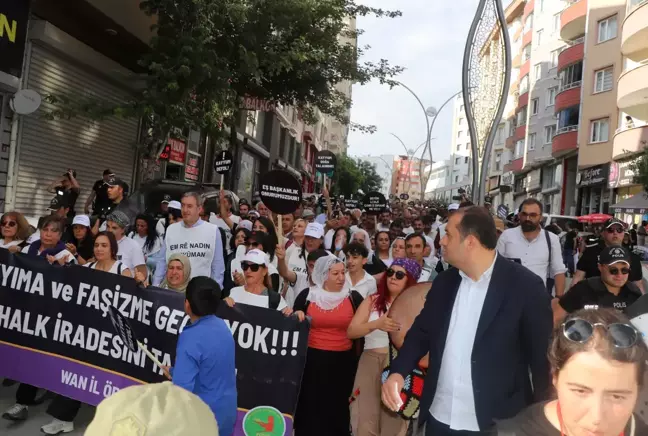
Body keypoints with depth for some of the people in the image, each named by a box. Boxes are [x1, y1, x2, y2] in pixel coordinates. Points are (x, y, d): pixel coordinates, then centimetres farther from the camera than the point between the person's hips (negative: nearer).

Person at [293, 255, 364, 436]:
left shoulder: (353, 297, -1)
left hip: (342, 361, 0)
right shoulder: (307, 295, 0)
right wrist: (297, 316, -8)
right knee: (309, 407, 8)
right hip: (312, 360, 0)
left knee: (336, 409, 9)